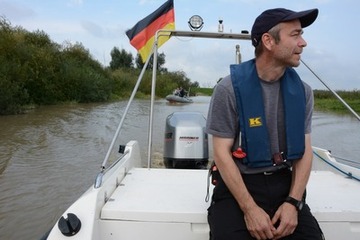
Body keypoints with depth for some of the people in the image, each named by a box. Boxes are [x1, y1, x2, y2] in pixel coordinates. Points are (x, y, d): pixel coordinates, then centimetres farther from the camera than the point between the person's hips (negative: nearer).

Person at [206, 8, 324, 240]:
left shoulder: (302, 90, 3)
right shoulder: (230, 88, -11)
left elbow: (305, 150, 3)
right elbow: (222, 153, -12)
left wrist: (293, 203, -9)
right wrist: (249, 208, -18)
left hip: (284, 183, 4)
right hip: (238, 183, -3)